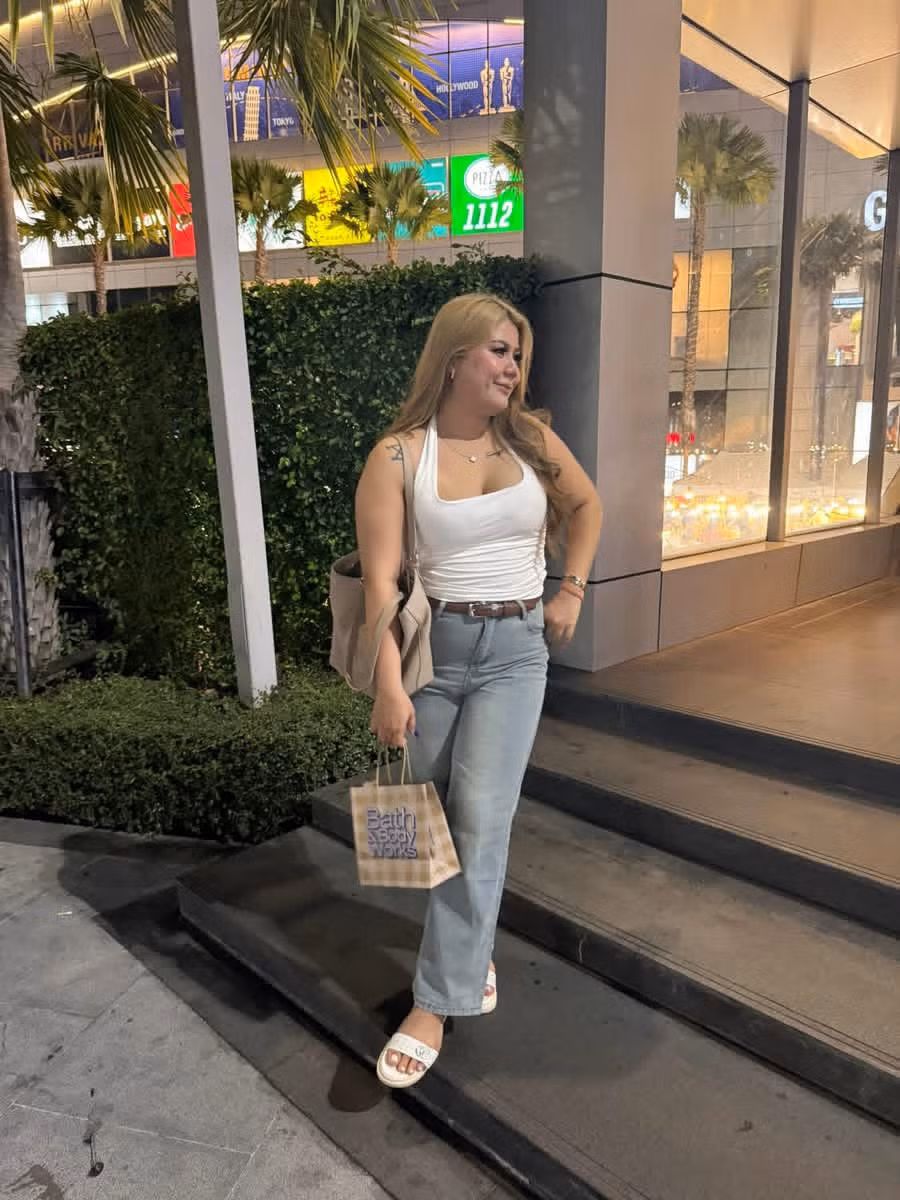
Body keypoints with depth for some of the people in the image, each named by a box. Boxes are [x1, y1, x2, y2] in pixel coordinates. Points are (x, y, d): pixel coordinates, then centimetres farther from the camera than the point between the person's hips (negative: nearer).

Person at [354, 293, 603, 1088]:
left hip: (516, 649, 1)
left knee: (481, 818, -7)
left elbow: (585, 505, 19)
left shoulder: (533, 440, 2)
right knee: (438, 817, 11)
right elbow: (380, 578, -15)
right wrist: (389, 687, -21)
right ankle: (472, 943, 39)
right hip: (431, 646, -1)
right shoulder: (399, 455, -9)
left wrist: (571, 591, 9)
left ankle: (438, 1002, 6)